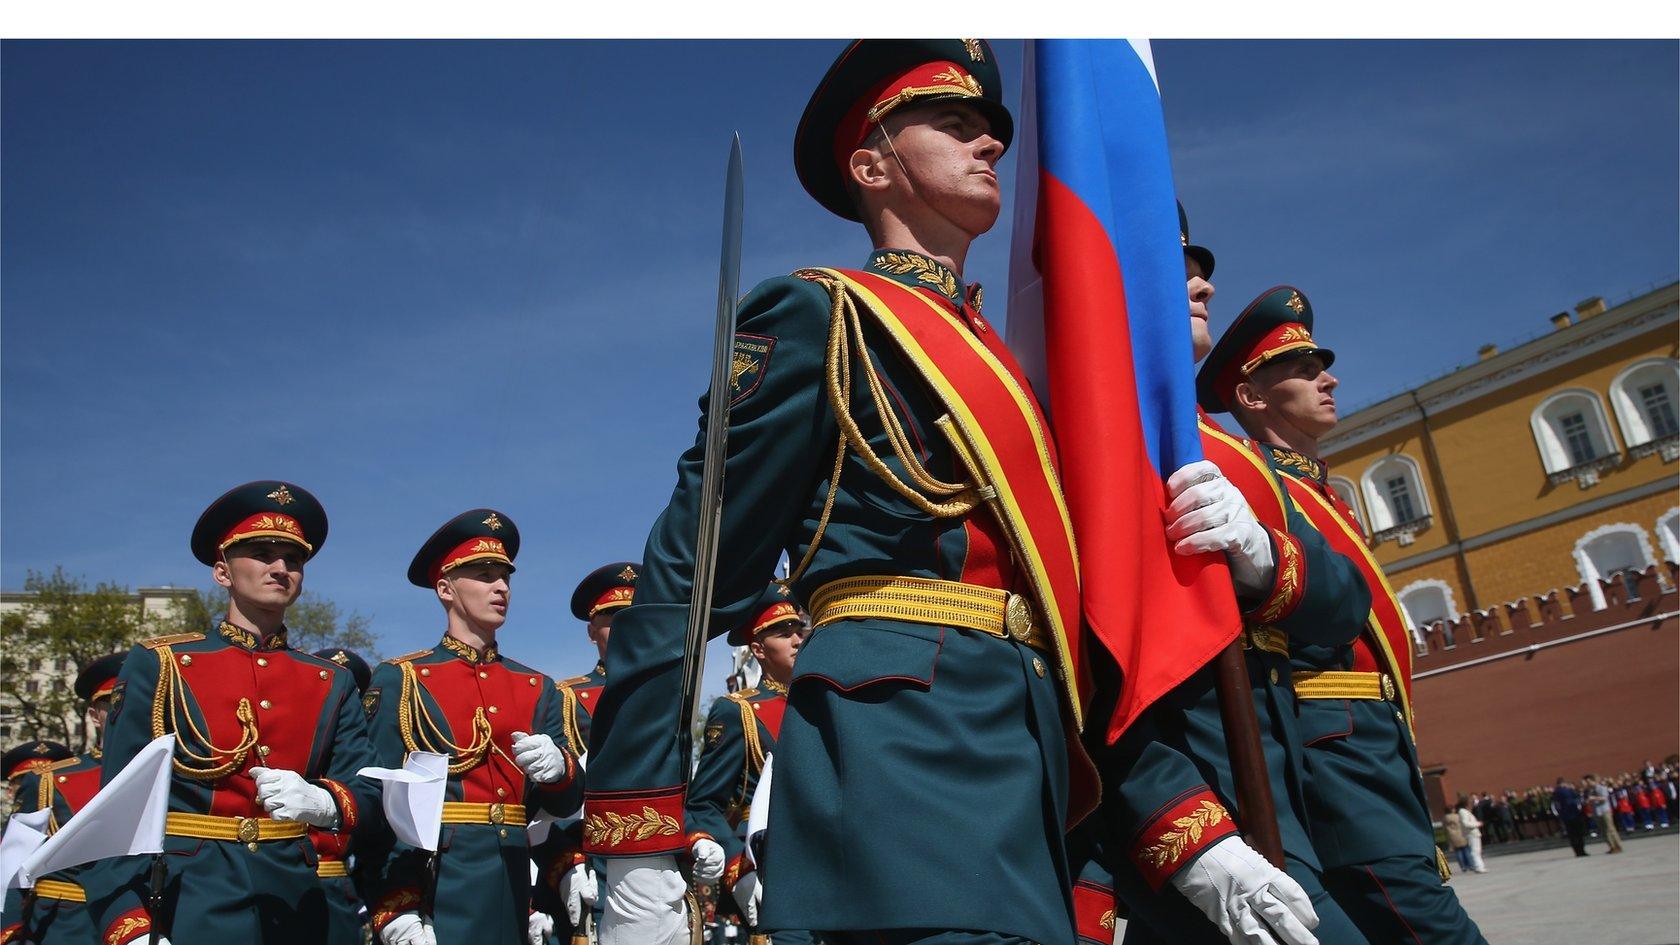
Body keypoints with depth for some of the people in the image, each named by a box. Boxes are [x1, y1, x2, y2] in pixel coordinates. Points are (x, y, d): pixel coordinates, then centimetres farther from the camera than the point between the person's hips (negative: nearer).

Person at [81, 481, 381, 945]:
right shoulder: (157, 664, 1)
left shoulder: (333, 683, 7)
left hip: (296, 904, 3)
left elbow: (369, 795, 1)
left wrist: (319, 801, -22)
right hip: (187, 905, -3)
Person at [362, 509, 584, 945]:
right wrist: (394, 909, -16)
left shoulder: (538, 688, 12)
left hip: (515, 887, 4)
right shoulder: (399, 680, 0)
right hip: (431, 883, -4)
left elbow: (568, 801, 8)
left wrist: (557, 767, -14)